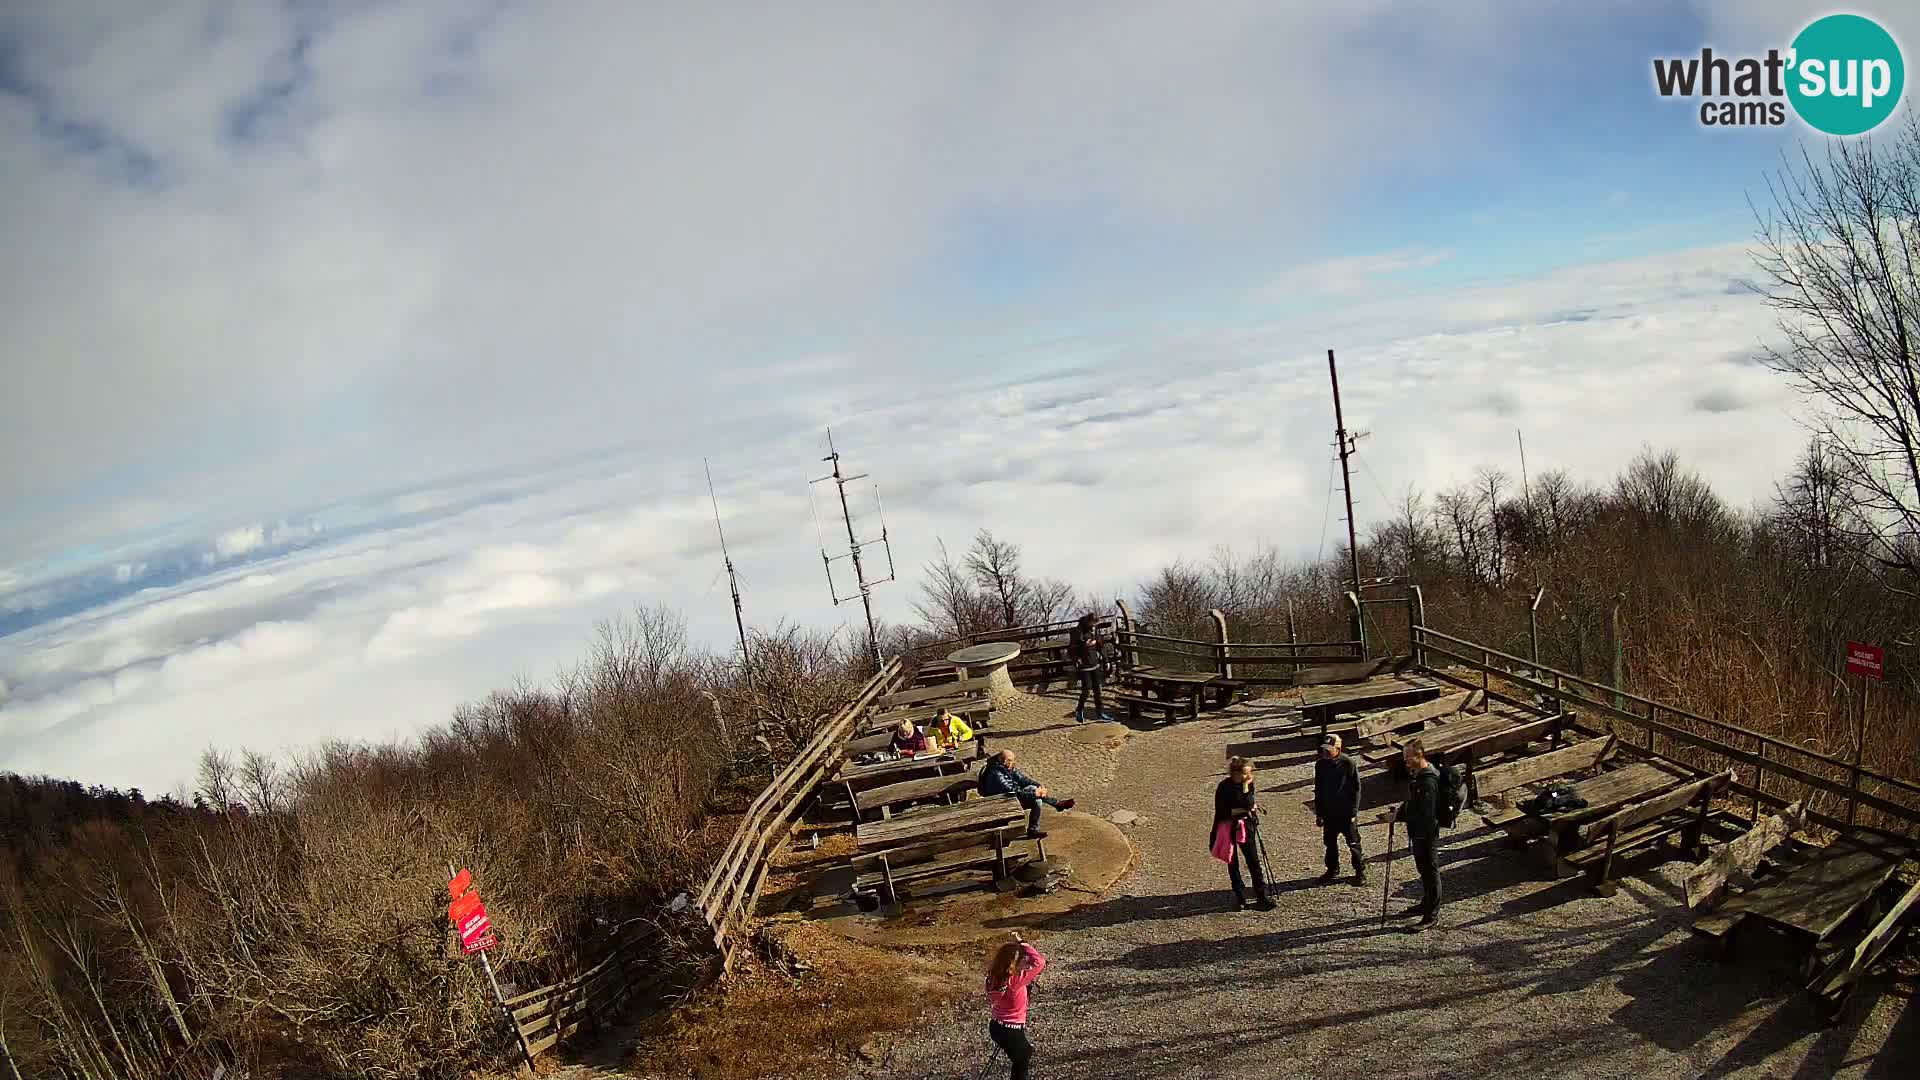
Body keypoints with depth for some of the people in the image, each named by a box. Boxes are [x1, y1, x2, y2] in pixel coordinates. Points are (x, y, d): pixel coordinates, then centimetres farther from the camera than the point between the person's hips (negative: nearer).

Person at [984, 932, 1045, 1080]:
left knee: (1025, 1052, 29)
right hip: (1010, 1031, -7)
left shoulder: (994, 975, -8)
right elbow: (1039, 962, -31)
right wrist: (1022, 943, -25)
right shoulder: (1015, 981, -29)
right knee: (1021, 1064, 16)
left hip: (996, 1027, 7)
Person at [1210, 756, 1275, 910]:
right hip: (1228, 828, -4)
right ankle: (1239, 897, 20)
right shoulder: (1225, 787, -16)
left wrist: (1246, 786, -15)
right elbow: (1221, 812, -15)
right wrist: (1239, 810, -16)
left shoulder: (1248, 784, -2)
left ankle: (1261, 898, 7)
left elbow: (1248, 804, -8)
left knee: (1254, 861, 1)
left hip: (1246, 826, 4)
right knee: (1232, 863, 8)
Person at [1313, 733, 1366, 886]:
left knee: (1353, 843, 5)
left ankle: (1360, 871, 18)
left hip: (1346, 812, -4)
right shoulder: (1320, 764, 0)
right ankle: (1332, 870, 27)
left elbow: (1356, 788, -8)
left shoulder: (1348, 763, -13)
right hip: (1328, 812, 4)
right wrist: (1318, 813, 9)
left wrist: (1354, 811, -11)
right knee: (1330, 843, 13)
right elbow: (1318, 790, 9)